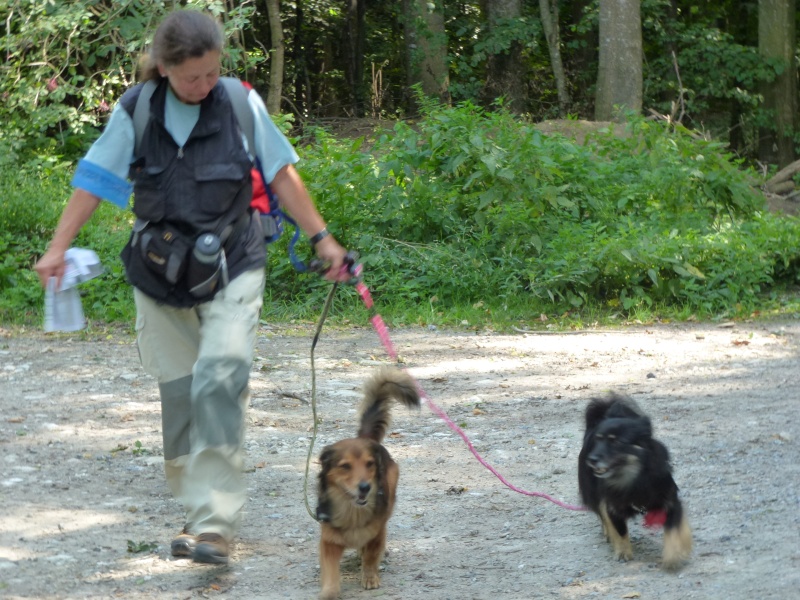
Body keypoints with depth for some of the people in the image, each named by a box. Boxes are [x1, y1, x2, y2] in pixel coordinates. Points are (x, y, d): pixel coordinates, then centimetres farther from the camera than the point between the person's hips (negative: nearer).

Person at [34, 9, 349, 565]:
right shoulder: (136, 111, -4)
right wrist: (58, 248, -3)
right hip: (161, 273, 2)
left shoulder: (241, 104, -5)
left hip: (231, 270, -2)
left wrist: (321, 237, 7)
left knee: (219, 381, -19)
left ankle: (215, 524, -23)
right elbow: (95, 179, 2)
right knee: (179, 395, 6)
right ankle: (201, 510, 24)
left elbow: (281, 173, 4)